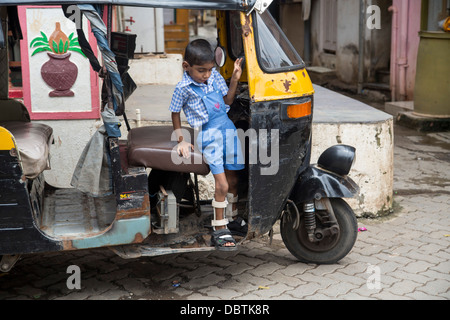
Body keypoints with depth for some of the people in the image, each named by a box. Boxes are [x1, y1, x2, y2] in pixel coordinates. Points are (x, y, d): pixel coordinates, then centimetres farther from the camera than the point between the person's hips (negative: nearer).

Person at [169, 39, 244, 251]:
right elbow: (175, 113, 3)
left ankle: (233, 220, 32)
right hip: (207, 135, -5)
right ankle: (219, 231, 1)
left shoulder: (215, 76, 6)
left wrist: (234, 80, 1)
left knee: (232, 180, 13)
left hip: (227, 128, 6)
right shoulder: (184, 88, -8)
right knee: (221, 184, -11)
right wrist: (181, 140, 2)